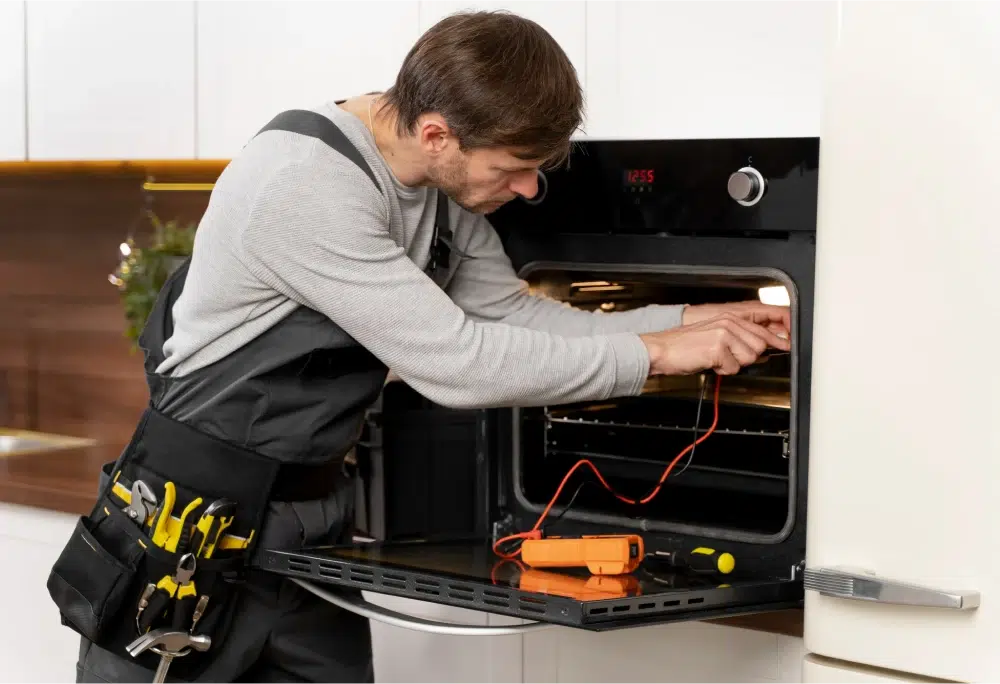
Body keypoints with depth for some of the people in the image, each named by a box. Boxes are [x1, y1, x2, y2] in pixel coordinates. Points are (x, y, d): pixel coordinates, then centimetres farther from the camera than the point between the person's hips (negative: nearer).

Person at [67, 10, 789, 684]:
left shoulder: (444, 186, 0)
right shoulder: (308, 186, -27)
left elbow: (512, 313, 8)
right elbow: (455, 363, -26)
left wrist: (687, 321, -1)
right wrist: (656, 353, -19)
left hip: (315, 505, 8)